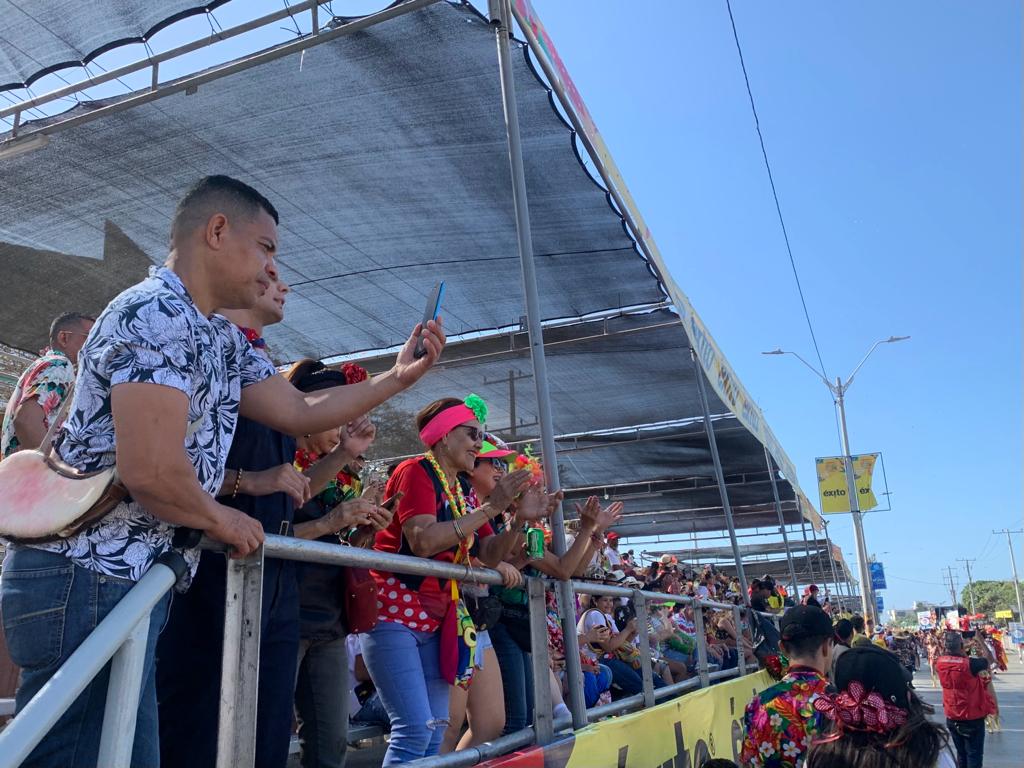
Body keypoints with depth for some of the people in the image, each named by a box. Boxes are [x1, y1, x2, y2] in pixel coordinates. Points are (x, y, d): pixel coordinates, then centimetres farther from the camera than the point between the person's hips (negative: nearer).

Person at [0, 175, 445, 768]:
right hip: (91, 578, -10)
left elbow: (300, 413, 19)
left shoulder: (223, 340, 17)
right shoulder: (156, 314, -15)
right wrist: (225, 522, -7)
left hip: (125, 581, 10)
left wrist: (399, 377, 16)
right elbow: (151, 470, -25)